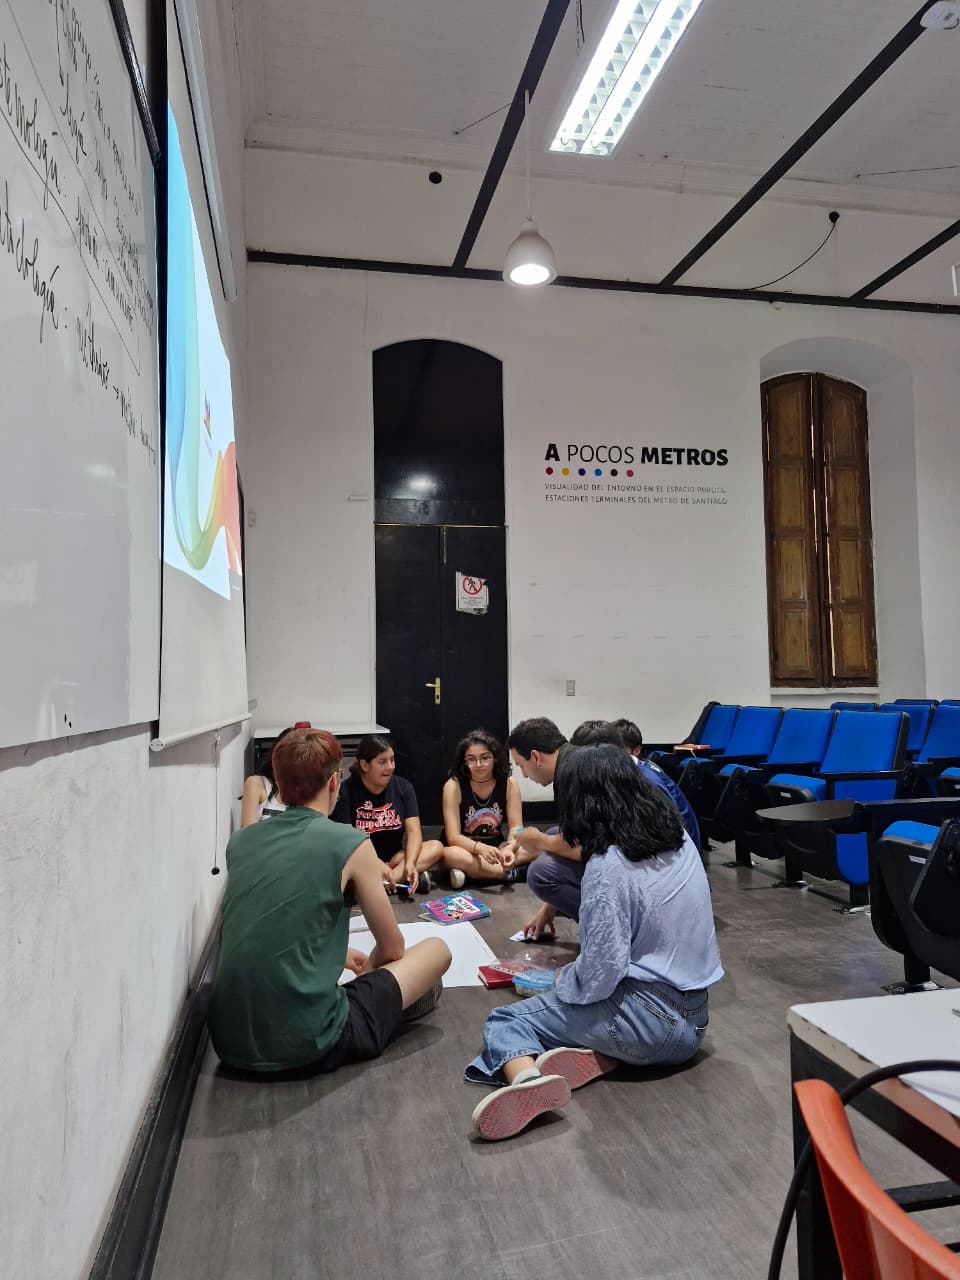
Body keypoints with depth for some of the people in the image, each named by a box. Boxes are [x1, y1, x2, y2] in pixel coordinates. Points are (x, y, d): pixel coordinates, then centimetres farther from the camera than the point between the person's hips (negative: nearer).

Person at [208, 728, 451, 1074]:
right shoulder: (350, 844, -9)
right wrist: (368, 970, 26)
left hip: (230, 1041, 6)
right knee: (436, 950, 10)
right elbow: (392, 948, 4)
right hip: (308, 1045, -5)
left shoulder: (239, 841, 5)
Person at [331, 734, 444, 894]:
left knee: (436, 847, -19)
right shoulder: (346, 792, -9)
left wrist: (410, 864, -27)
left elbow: (414, 832, -7)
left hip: (394, 858, 3)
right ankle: (403, 879, -27)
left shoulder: (403, 787, 1)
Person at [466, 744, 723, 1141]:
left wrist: (562, 980, -1)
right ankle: (598, 1057, -7)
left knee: (504, 1020, 3)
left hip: (653, 1019, -8)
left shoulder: (608, 867, -21)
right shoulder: (679, 838, 2)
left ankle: (528, 1080, -28)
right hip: (692, 1016, 8)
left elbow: (601, 973, -22)